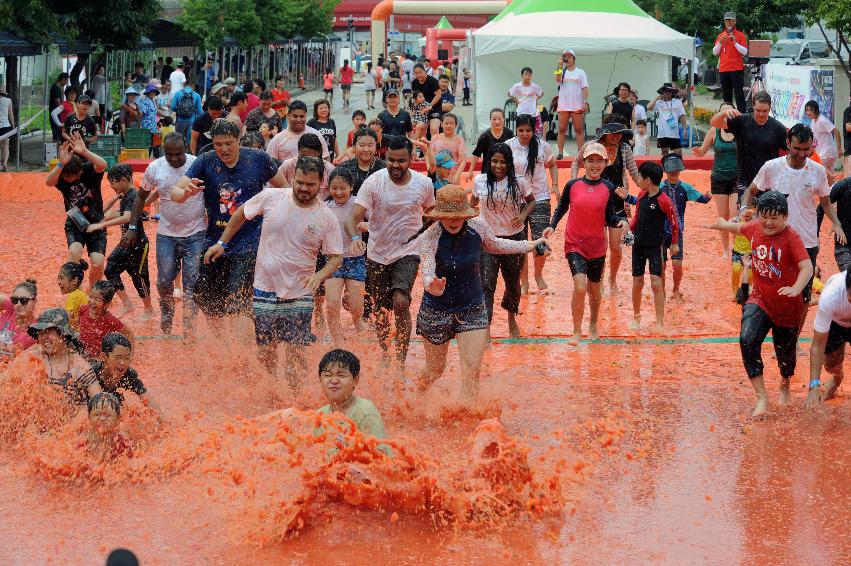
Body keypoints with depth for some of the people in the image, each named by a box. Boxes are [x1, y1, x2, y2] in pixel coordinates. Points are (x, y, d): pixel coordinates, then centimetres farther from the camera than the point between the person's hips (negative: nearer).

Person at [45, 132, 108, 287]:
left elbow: (102, 165, -37)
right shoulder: (61, 177, -12)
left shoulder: (90, 171, -15)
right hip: (75, 225, 1)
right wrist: (61, 164, -51)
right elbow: (48, 182, -35)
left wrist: (84, 152, -51)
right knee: (74, 251, -29)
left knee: (98, 264, -11)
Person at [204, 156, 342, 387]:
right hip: (265, 289, 1)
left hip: (299, 295, -1)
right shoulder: (271, 197, -5)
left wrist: (320, 275, -20)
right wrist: (221, 243, 13)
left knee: (296, 352, -3)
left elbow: (336, 257, -1)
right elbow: (241, 214, 12)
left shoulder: (327, 218, -7)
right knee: (265, 351, 7)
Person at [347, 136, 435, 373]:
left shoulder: (424, 184, -7)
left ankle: (401, 363, -14)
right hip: (377, 254, 1)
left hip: (408, 252, -1)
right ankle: (384, 355, 37)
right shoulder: (373, 182, -15)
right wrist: (355, 237, -42)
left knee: (401, 302, -22)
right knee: (380, 309, 12)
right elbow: (354, 217, -21)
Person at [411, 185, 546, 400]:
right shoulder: (429, 239, -25)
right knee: (435, 370, 17)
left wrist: (531, 245, 18)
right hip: (437, 311, -2)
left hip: (472, 309, 2)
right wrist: (433, 287, -61)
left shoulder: (478, 227, -12)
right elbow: (427, 274, -37)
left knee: (472, 372, -10)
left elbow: (492, 245, 12)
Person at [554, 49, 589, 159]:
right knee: (562, 129, 1)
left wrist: (585, 102, -6)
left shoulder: (580, 73, 6)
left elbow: (584, 88, 3)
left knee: (579, 129, 0)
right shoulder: (561, 72, 8)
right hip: (563, 105, 1)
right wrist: (560, 66, -15)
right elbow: (558, 80, -13)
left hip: (577, 105, -1)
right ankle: (560, 152, 3)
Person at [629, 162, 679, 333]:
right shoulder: (641, 195, 3)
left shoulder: (664, 200, -16)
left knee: (656, 283, -9)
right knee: (637, 283, 10)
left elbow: (674, 222, -6)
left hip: (655, 247, -6)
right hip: (638, 245, 6)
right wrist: (630, 228, 0)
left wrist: (674, 243, 3)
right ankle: (636, 317, 25)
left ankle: (660, 323, -5)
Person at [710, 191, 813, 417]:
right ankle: (761, 397, -15)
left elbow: (807, 266, -34)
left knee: (785, 353, 12)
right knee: (747, 341, -21)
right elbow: (739, 228, 20)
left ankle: (784, 386, 48)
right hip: (759, 300, 4)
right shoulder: (755, 229, -4)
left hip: (787, 305, -4)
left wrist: (796, 288, -52)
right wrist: (722, 224, 39)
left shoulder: (791, 237, -22)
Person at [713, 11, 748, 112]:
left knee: (739, 94, -9)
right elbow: (715, 52, 11)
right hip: (723, 69, 4)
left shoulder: (740, 35, 3)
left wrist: (735, 42, -15)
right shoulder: (720, 35, 15)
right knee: (726, 95, 7)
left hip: (737, 69, -4)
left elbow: (745, 52, -5)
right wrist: (720, 42, -4)